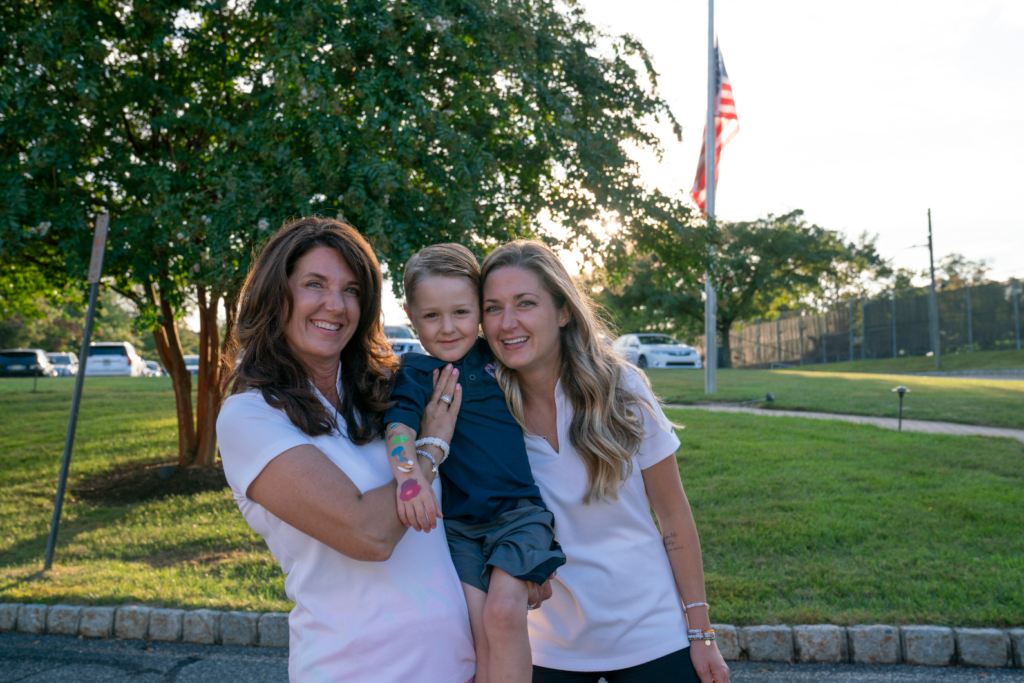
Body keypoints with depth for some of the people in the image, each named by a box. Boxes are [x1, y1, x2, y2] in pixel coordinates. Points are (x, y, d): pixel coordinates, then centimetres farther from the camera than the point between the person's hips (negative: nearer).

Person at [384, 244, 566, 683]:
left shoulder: (493, 357, 9)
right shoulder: (415, 374, 0)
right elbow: (399, 424, -21)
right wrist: (408, 474, -37)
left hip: (517, 512, 1)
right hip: (457, 523, 0)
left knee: (504, 612, -18)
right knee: (476, 631, -10)